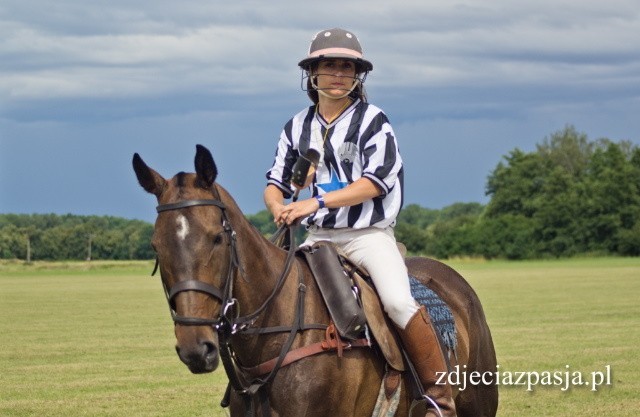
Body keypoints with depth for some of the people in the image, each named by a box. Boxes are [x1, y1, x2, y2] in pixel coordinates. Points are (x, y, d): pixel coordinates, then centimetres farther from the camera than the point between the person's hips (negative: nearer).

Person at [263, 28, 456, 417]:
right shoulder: (297, 127, 10)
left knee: (399, 302, -28)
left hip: (369, 234, -5)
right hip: (316, 238, 5)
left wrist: (316, 203, -25)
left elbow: (374, 181, -15)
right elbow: (276, 182, 11)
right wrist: (278, 206, -14)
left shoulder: (373, 121, -4)